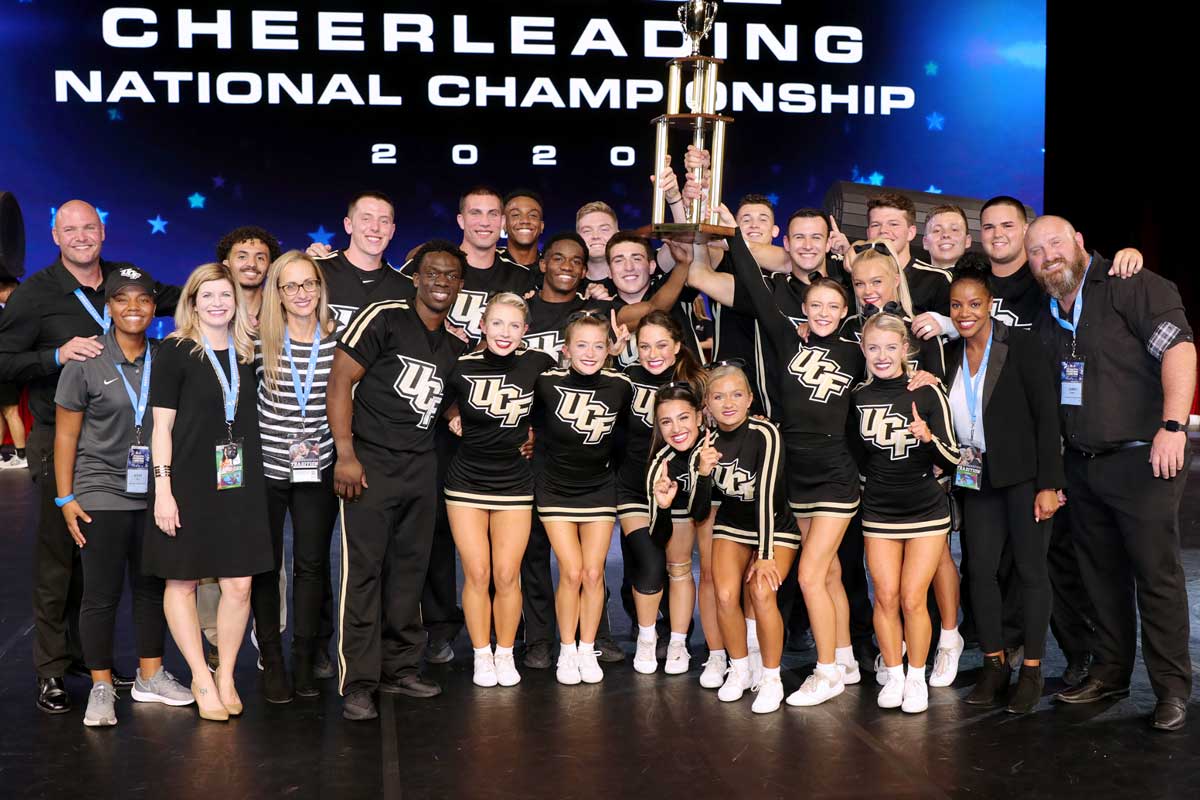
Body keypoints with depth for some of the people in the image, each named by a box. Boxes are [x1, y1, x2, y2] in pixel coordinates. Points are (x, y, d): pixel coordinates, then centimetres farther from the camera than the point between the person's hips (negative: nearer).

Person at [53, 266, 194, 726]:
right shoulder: (86, 363, -3)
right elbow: (66, 435, -1)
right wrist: (65, 498, -6)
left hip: (155, 494, 4)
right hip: (102, 494, -3)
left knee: (152, 586, 11)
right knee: (101, 594, 1)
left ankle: (151, 676, 24)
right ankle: (101, 688, 12)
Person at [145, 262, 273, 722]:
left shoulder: (247, 353, 10)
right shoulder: (174, 352, -3)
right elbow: (162, 426, -5)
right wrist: (162, 488, -10)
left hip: (238, 484, 4)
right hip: (188, 483, -3)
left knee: (239, 584, 2)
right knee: (182, 581, 3)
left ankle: (226, 677, 18)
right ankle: (201, 679, 17)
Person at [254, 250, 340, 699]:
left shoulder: (339, 340, -2)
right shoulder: (259, 340, -5)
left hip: (318, 470, 1)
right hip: (267, 467, -1)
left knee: (312, 563, 6)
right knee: (266, 564, 6)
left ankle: (306, 659, 17)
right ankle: (271, 661, 17)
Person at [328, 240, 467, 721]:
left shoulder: (456, 347, 14)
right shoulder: (385, 318, -6)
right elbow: (340, 380, -10)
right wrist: (346, 455, -15)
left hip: (421, 467, 6)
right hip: (371, 464, -6)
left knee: (410, 569, 11)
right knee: (363, 569, -5)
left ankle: (400, 668, 23)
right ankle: (358, 683, 1)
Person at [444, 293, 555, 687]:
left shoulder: (537, 363, -6)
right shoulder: (462, 368, -8)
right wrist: (453, 421, -1)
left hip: (514, 483, 0)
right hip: (467, 482, 0)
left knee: (507, 576, 0)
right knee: (476, 574, 1)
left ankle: (505, 654, 18)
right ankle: (482, 656, 16)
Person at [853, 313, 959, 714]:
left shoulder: (928, 392, -10)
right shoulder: (859, 397, -2)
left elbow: (951, 458, -10)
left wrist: (928, 438, -27)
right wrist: (871, 479, -2)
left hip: (926, 510, -2)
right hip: (879, 511, 3)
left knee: (913, 598, -4)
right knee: (886, 597, 3)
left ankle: (917, 678, 14)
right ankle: (893, 676, 19)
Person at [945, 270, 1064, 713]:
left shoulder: (1022, 347, -9)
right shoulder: (950, 357, 7)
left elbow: (1046, 416, -11)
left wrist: (1049, 485, -14)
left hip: (1023, 477, -5)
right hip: (977, 480, 5)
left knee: (1030, 570, 1)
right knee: (980, 569, 4)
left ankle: (1032, 672, 11)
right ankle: (995, 665, 16)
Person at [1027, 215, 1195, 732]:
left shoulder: (1133, 287, -8)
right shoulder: (1045, 317, 14)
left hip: (1142, 460, -7)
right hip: (1081, 466, 7)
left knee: (1157, 574, -2)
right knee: (1101, 573, 14)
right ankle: (1111, 672, 27)